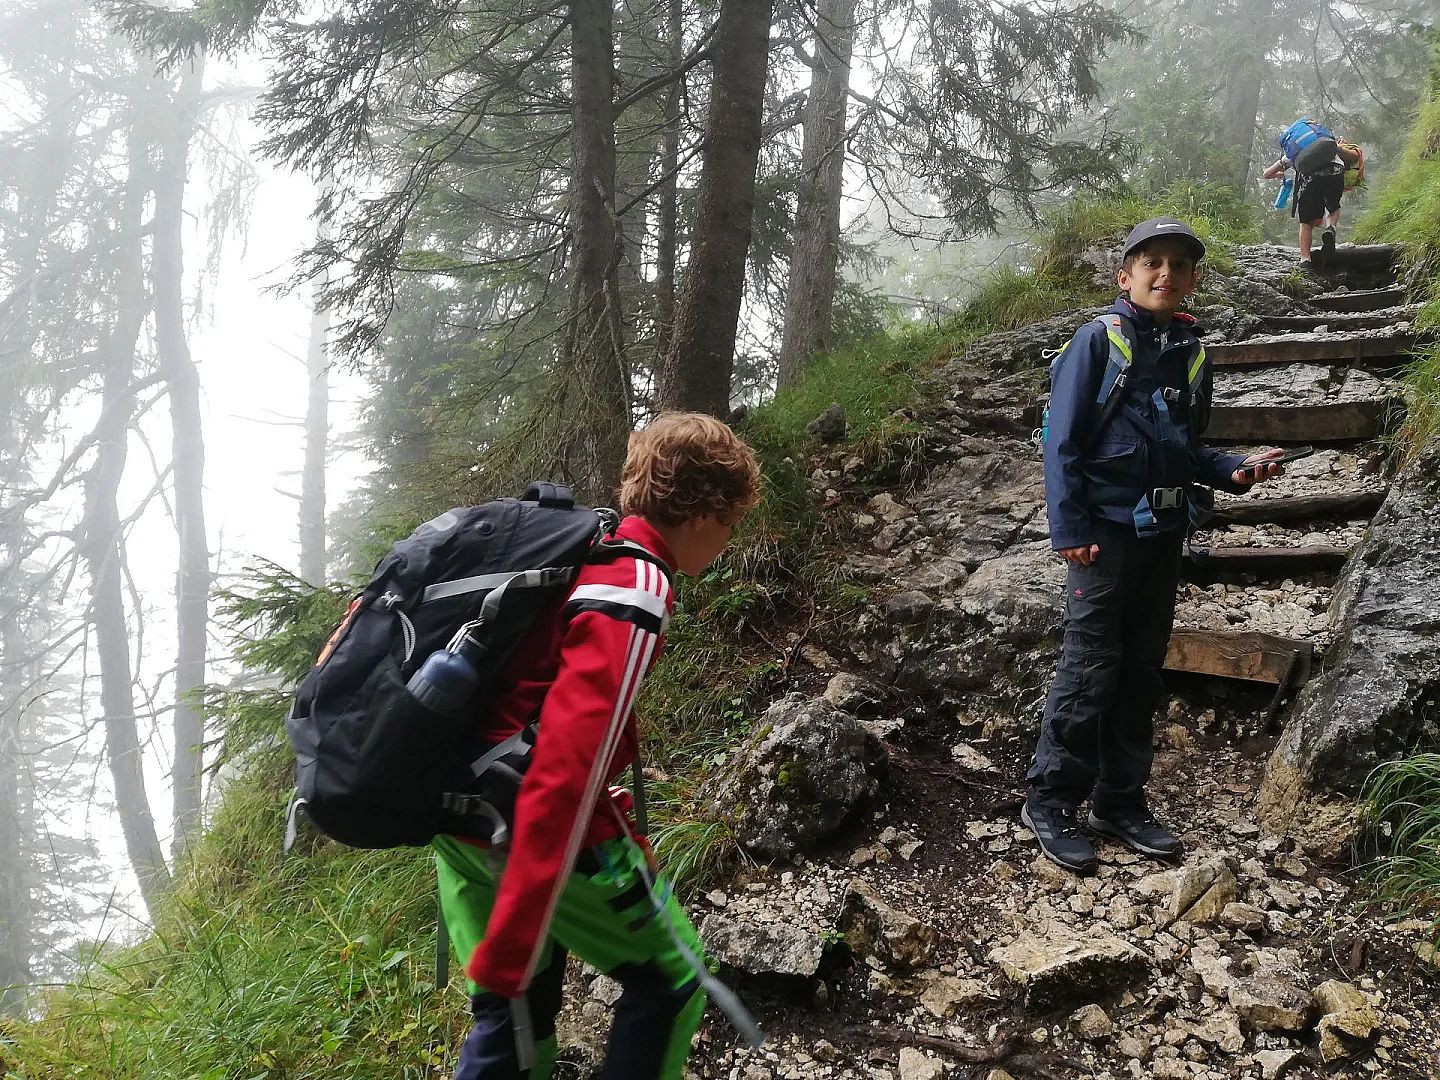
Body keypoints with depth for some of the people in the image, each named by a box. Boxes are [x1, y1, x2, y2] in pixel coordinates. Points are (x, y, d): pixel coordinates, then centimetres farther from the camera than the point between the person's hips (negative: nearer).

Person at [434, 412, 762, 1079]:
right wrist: (510, 950, -29)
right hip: (549, 827, -9)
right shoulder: (634, 588, -19)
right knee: (669, 980, 11)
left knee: (512, 1010, 20)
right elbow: (568, 760, -28)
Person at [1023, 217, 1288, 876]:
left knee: (1142, 669, 11)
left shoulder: (1190, 355, 12)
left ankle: (1121, 802, 21)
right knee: (1090, 666, -5)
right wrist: (1069, 529, -15)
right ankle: (1052, 802, 6)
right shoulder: (1098, 340, -5)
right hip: (1107, 528, -6)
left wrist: (1236, 471, 1)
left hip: (1164, 531, 6)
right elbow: (1064, 440, -9)